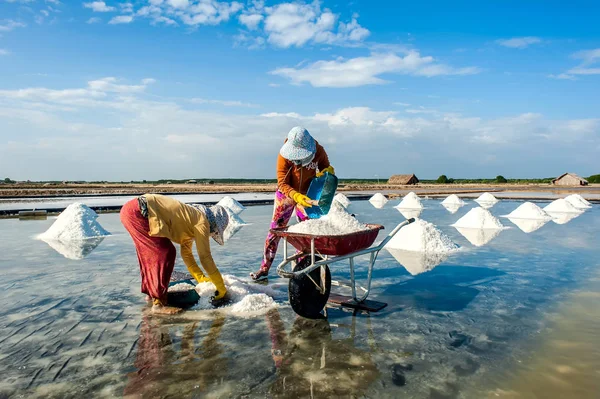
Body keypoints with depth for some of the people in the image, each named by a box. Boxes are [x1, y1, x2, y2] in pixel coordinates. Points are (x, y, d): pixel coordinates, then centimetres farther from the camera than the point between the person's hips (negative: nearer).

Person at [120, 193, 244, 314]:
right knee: (165, 254, -8)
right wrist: (221, 287, -2)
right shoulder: (202, 221, -8)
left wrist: (201, 278, 29)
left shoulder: (192, 219, 19)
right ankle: (158, 302, -3)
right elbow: (205, 257, -9)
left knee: (150, 253, 22)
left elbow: (186, 253, 27)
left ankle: (150, 291, 36)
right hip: (137, 212, -10)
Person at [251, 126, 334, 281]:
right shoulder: (284, 154, -25)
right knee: (275, 229, -2)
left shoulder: (318, 151, -18)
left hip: (307, 195, 2)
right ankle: (264, 268, 6)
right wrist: (297, 196, -41)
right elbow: (282, 183, -24)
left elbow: (326, 169, 2)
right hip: (286, 194, -2)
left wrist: (328, 171, -24)